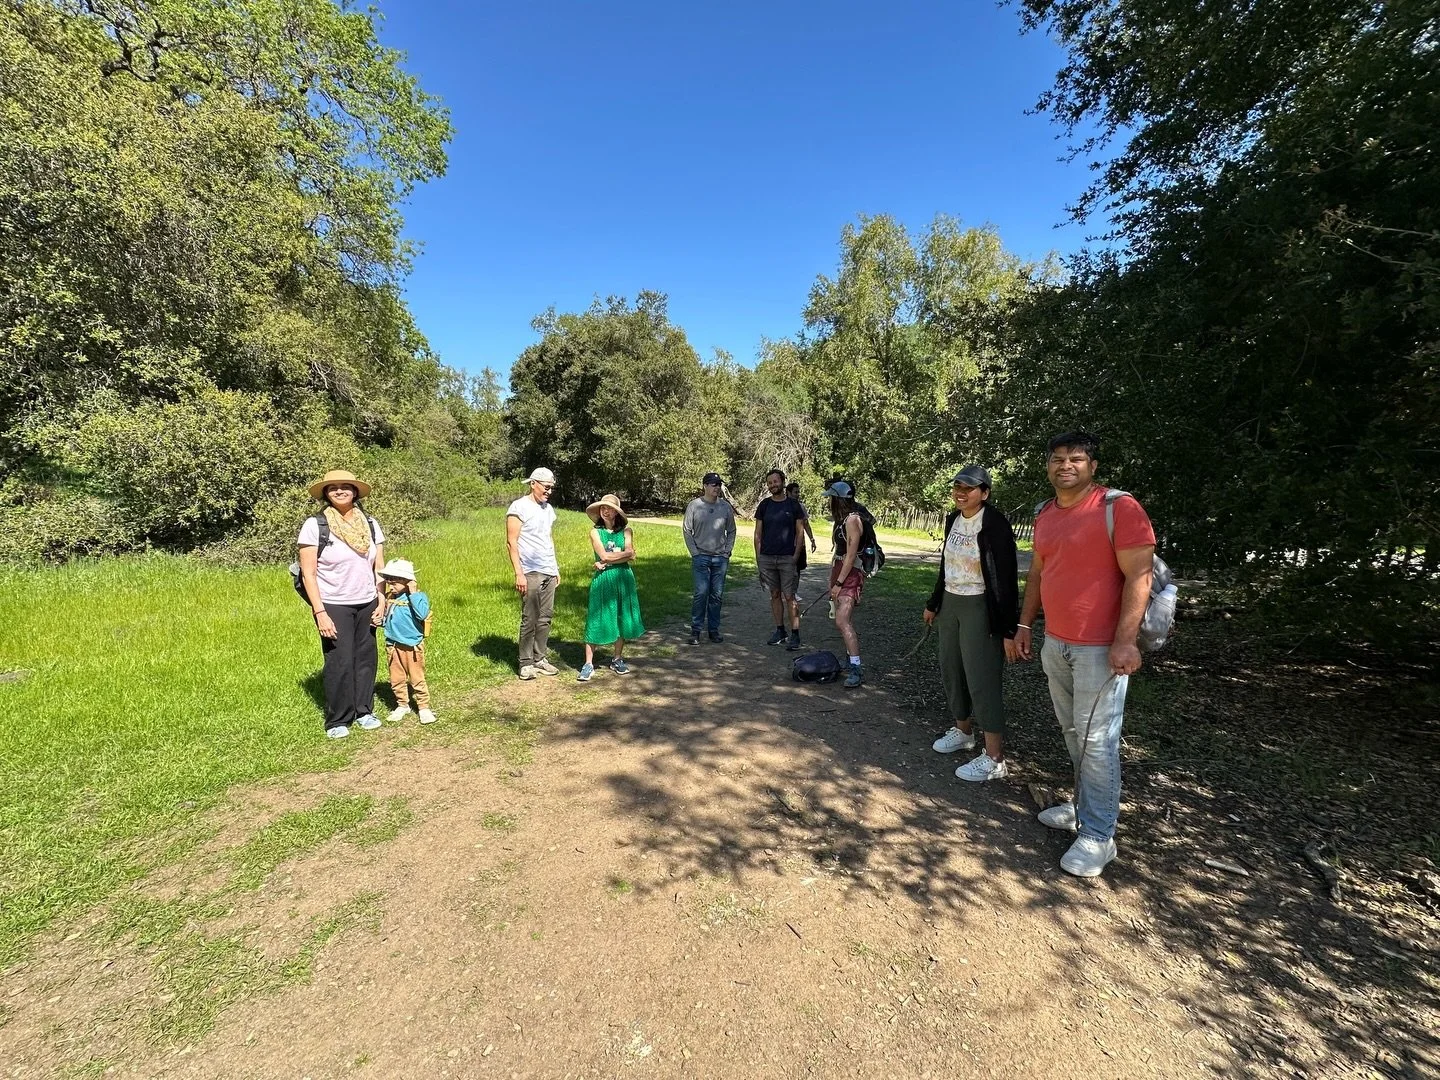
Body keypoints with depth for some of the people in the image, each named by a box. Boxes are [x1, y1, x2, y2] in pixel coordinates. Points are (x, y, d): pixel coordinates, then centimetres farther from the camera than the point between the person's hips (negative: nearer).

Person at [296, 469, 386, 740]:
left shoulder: (370, 524, 3)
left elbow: (379, 567, 8)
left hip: (367, 604, 4)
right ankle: (337, 720, 16)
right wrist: (320, 613, -13)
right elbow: (308, 573, -8)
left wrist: (382, 602, 2)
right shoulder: (315, 525, -8)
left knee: (366, 658, 7)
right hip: (334, 606, -4)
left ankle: (364, 711, 24)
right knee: (340, 662, -1)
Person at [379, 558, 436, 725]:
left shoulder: (418, 596, -13)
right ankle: (402, 705, 32)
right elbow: (385, 618, 18)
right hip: (393, 646, 6)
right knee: (396, 680, 15)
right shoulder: (389, 597, 4)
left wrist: (413, 594, -28)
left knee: (417, 679, 4)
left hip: (412, 646, -5)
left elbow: (422, 614, -32)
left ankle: (424, 707, 17)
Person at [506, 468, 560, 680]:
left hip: (549, 573, 7)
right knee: (529, 620, -1)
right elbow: (511, 542, -10)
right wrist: (519, 574, -15)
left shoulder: (548, 508, 15)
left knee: (545, 618, 9)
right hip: (530, 573, -7)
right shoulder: (519, 507, -7)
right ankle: (526, 663, 9)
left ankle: (540, 659, 18)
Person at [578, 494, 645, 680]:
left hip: (623, 579, 2)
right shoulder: (595, 532, 1)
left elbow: (630, 556, -9)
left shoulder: (625, 530, 4)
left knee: (622, 619, 9)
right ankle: (588, 664, 5)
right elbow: (604, 556, -11)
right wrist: (623, 554, -7)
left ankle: (617, 660, 24)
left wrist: (608, 561, -12)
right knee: (596, 620, -1)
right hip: (603, 580, -2)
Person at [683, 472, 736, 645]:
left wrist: (727, 551, 4)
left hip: (720, 558, 3)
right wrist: (695, 552, -5)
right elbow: (687, 531, 1)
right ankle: (695, 630, 3)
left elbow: (731, 531, 13)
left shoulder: (726, 507, 6)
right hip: (701, 557, -3)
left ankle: (714, 629, 17)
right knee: (701, 593, -8)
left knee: (717, 595, 7)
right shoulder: (694, 506, -1)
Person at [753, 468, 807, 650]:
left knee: (789, 596, -4)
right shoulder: (764, 505, 7)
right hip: (766, 558, 3)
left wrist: (796, 556, -7)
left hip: (787, 558, -3)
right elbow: (758, 533, 8)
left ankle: (795, 635, 2)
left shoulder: (793, 505, 2)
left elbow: (800, 533, 2)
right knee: (775, 595, 10)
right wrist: (758, 557, 1)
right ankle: (779, 631, 20)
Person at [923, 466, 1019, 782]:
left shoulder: (995, 525, -16)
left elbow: (1007, 579, -17)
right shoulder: (953, 519, 6)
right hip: (950, 604, 8)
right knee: (951, 671, 16)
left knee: (982, 680, -4)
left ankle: (994, 758, 8)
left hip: (981, 609, -8)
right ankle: (962, 730, 37)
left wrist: (1008, 629, -18)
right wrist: (934, 603, 21)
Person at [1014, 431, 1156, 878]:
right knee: (1072, 733, 16)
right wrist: (1024, 625, 15)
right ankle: (1084, 805, 31)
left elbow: (1138, 576, -16)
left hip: (1100, 648, -7)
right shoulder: (1045, 514, 10)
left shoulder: (1119, 508, -13)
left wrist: (1124, 641, -21)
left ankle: (1098, 835, 11)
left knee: (1096, 740, -1)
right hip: (1055, 643, 7)